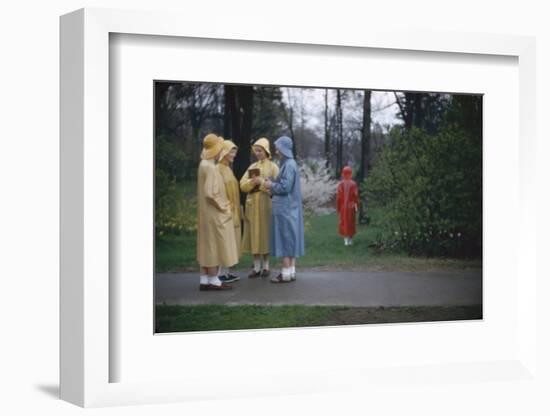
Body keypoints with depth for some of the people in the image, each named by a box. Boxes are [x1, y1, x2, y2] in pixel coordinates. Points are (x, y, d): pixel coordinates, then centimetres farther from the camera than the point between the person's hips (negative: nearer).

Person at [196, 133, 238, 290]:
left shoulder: (204, 165, 11)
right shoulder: (210, 167, -18)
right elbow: (210, 193, -24)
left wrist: (223, 206, 14)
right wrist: (224, 207, -13)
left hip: (207, 214, 9)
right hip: (214, 214, -9)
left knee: (207, 247, 10)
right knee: (214, 246, -4)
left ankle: (205, 280, 13)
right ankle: (213, 280, 1)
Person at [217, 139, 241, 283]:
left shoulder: (228, 169, 15)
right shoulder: (219, 169, -13)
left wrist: (236, 209, 17)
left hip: (232, 210, 9)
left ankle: (226, 271, 14)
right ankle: (221, 273, -6)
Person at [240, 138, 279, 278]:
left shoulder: (273, 167, 0)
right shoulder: (252, 167, 14)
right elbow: (243, 185, 5)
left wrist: (262, 182, -15)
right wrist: (253, 182, -12)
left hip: (266, 205, -4)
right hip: (252, 205, 4)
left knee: (266, 234, -2)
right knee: (254, 235, 2)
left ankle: (266, 266, 6)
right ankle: (257, 267, 6)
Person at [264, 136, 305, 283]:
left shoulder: (289, 165, -15)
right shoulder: (288, 164, 15)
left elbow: (285, 186, -20)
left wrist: (271, 185, -6)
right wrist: (273, 186, 9)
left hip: (285, 209, -10)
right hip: (287, 208, 10)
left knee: (285, 239, -7)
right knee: (289, 240, 9)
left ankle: (286, 273, -5)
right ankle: (291, 271, 12)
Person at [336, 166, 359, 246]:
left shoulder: (341, 184, -9)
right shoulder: (353, 184, -8)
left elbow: (338, 196, -8)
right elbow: (356, 195, -10)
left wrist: (338, 207, 1)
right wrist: (356, 206, -4)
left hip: (343, 206, 0)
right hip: (351, 206, 0)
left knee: (344, 222, 7)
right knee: (351, 222, 11)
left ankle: (346, 240, 3)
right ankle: (351, 240, 14)